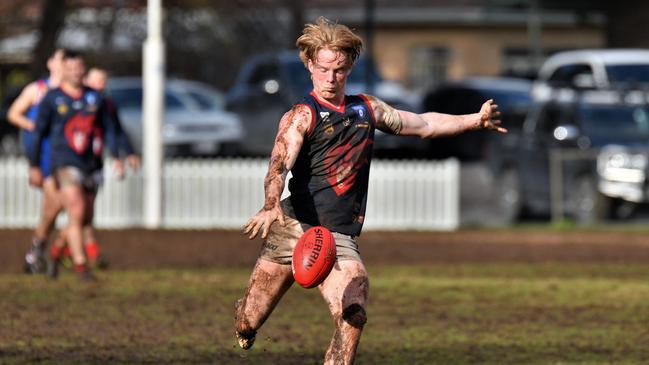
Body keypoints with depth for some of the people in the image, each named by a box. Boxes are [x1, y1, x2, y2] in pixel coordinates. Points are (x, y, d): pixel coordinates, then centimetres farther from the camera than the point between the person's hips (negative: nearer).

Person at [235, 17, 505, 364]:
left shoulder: (367, 108, 13)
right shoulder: (302, 115, -5)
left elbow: (423, 124, 27)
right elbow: (279, 163, -23)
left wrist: (475, 120, 19)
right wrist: (271, 207, -42)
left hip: (340, 238, 3)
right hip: (293, 227, -3)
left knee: (353, 318, -22)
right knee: (248, 324, 5)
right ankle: (243, 311, 42)